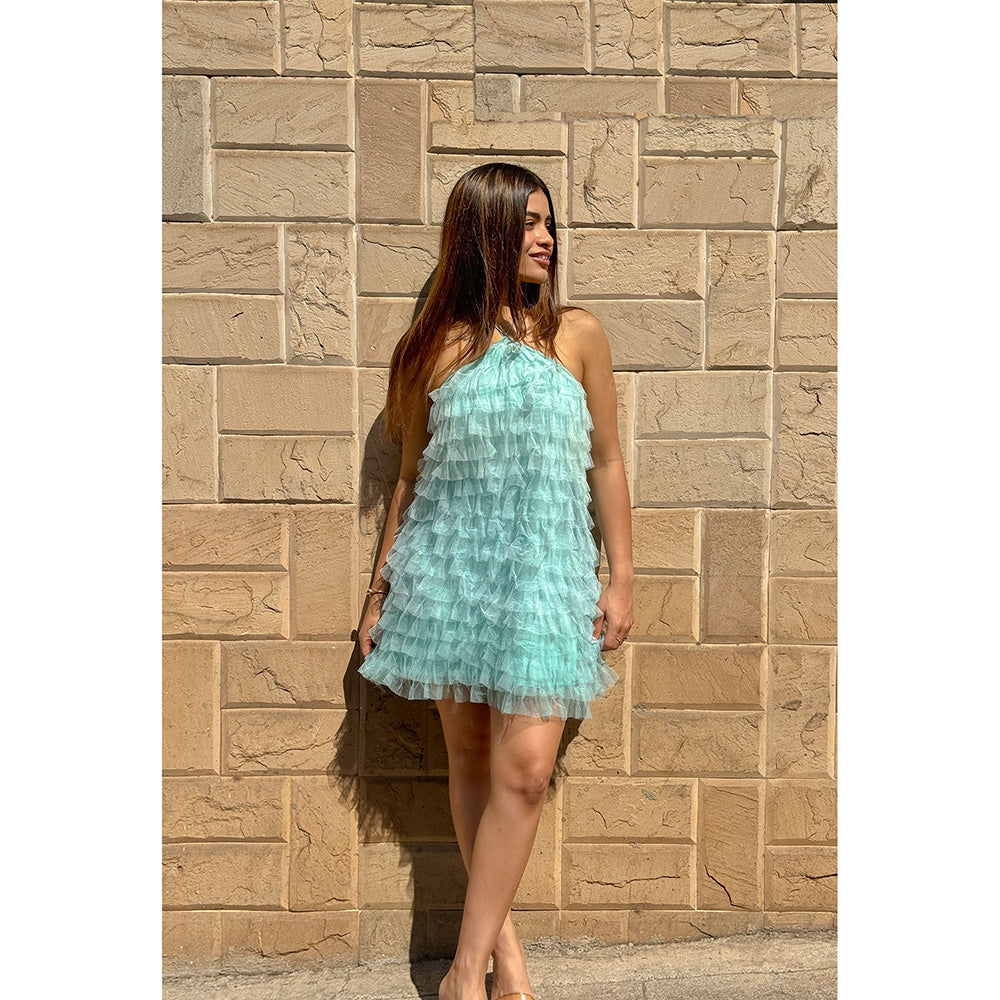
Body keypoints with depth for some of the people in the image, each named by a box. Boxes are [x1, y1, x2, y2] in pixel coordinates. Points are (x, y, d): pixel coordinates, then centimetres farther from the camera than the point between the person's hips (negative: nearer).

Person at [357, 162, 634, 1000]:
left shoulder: (577, 334, 3)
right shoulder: (437, 348, 4)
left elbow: (606, 461, 7)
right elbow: (411, 475, 10)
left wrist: (622, 577, 3)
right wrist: (380, 589, 11)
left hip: (544, 569, -1)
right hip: (449, 566, 1)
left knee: (526, 766, -9)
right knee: (469, 755, 9)